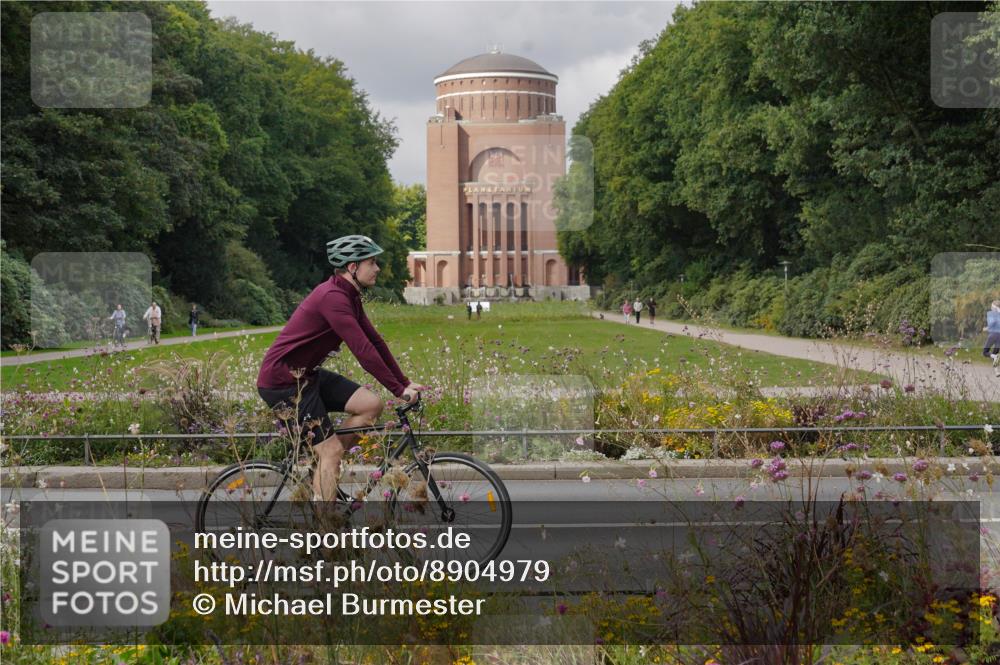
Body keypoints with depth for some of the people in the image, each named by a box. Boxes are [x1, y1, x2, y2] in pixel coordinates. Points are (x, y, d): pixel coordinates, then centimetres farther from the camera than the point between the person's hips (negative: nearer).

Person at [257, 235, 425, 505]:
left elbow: (374, 341, 12)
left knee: (371, 404, -2)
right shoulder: (333, 297, -23)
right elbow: (363, 350, -26)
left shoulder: (349, 297, 9)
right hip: (282, 380, -9)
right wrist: (399, 390, -22)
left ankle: (320, 473, 7)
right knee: (332, 450, -10)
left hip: (307, 375, 9)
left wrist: (405, 382, 8)